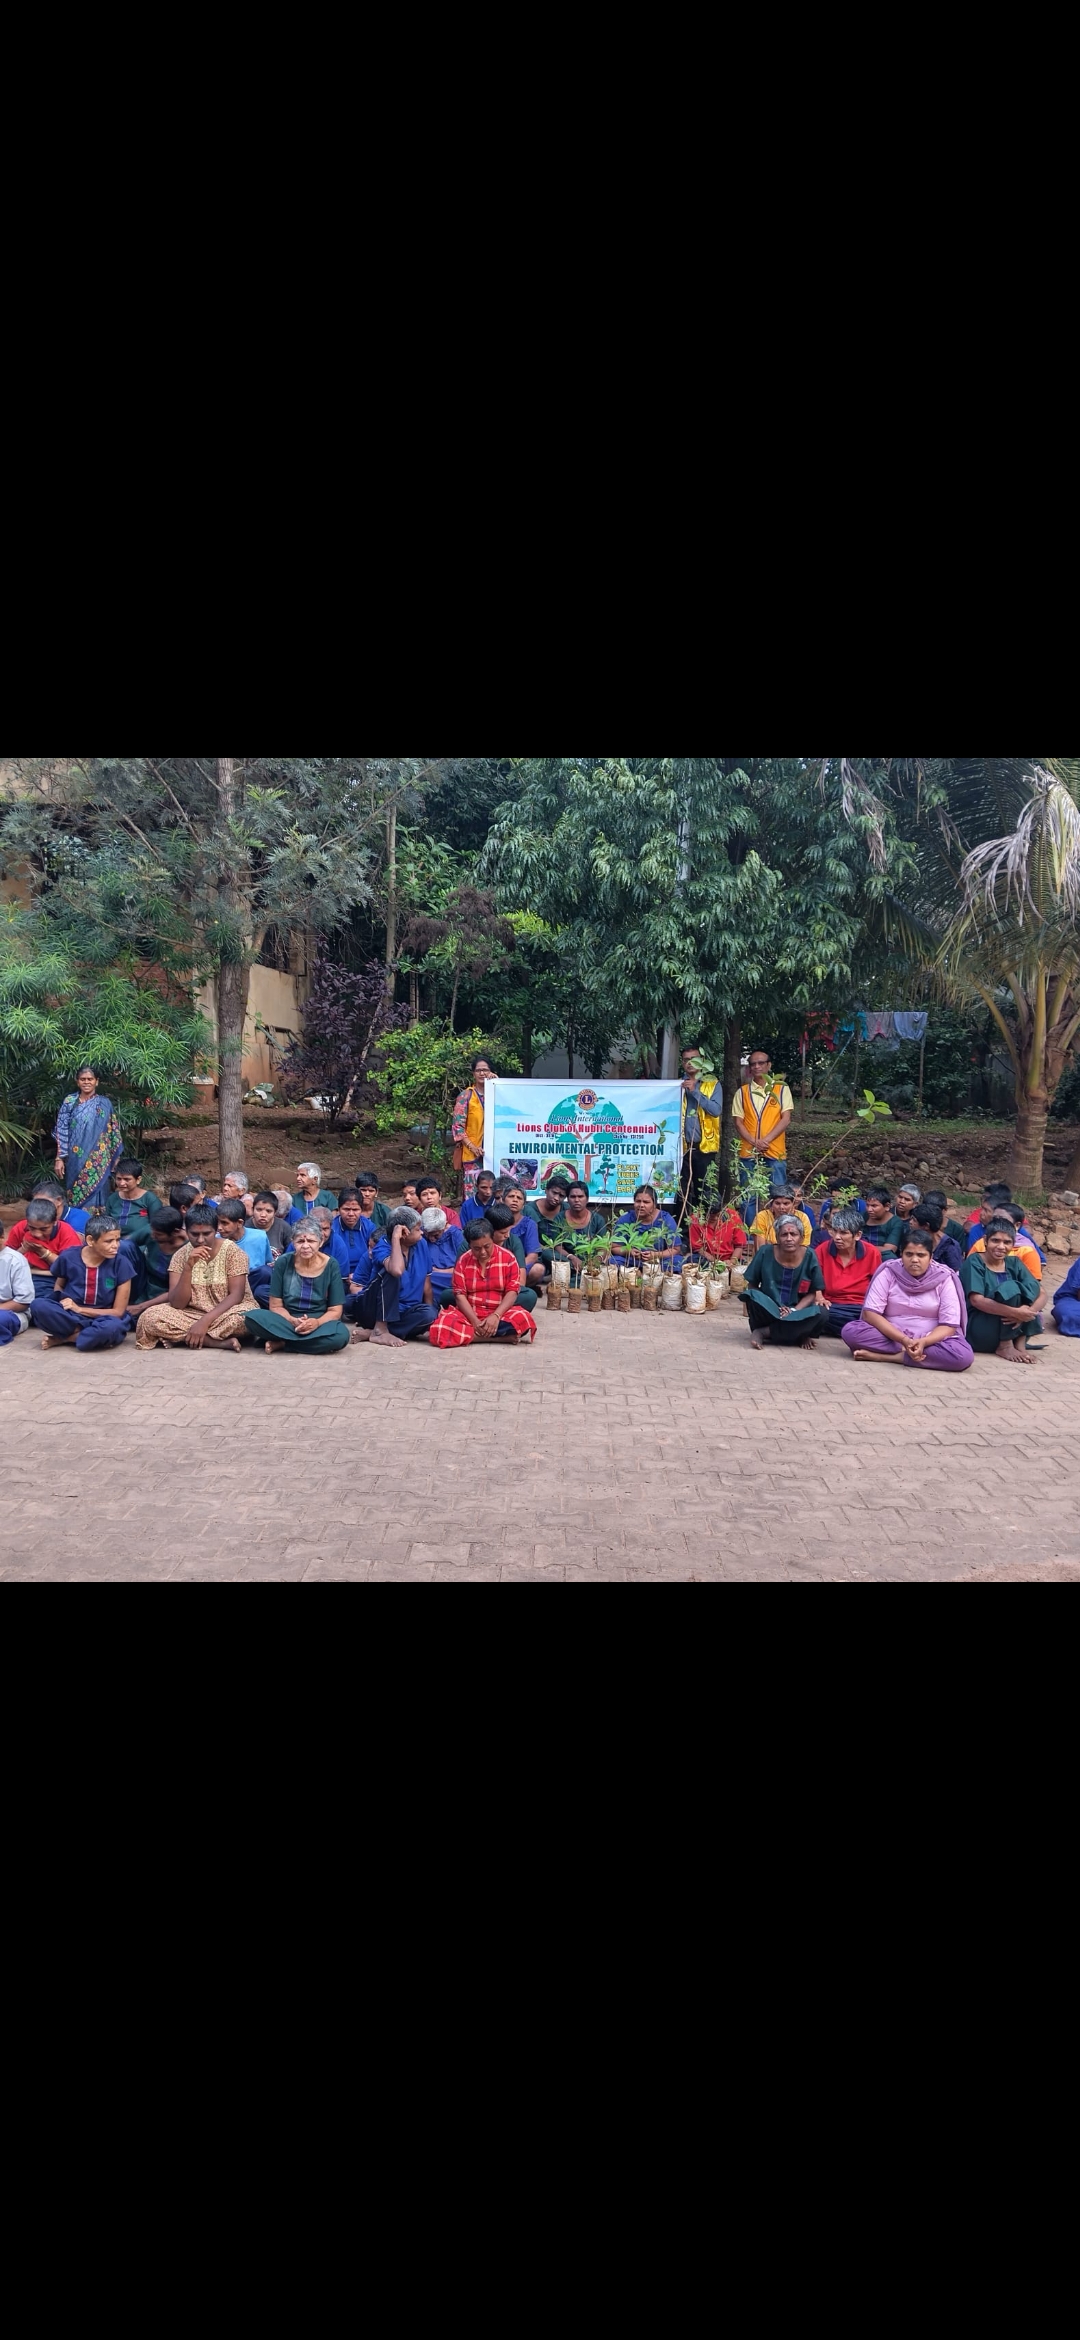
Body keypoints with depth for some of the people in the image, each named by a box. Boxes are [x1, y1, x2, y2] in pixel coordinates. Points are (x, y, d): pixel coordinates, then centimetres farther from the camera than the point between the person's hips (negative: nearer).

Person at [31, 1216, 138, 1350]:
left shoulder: (121, 1263, -12)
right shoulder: (68, 1257, -7)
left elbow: (118, 1311, -8)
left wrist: (79, 1309, -13)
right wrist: (63, 1301, -9)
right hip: (69, 1316, 1)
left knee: (112, 1327, -39)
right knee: (39, 1307, -29)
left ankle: (61, 1339, -13)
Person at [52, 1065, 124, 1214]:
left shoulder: (104, 1104, 3)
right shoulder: (69, 1102, 2)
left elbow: (112, 1133, 5)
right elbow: (61, 1132, 0)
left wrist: (112, 1160, 3)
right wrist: (59, 1158, -6)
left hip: (97, 1162, 0)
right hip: (76, 1161, 0)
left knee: (95, 1196, 0)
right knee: (76, 1196, 4)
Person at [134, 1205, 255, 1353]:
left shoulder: (232, 1251, -8)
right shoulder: (180, 1255, -2)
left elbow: (236, 1295, -15)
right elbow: (177, 1303, -10)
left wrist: (205, 1321, -27)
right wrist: (188, 1267, -23)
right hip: (193, 1314, 4)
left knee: (241, 1317, -38)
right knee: (150, 1317, -23)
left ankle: (183, 1338, -18)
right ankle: (221, 1342, -25)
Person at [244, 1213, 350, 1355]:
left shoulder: (331, 1265, -5)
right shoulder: (283, 1262, -4)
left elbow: (335, 1310, -4)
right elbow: (275, 1306, -1)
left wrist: (317, 1323, -25)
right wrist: (292, 1321, -22)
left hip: (318, 1325, 0)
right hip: (286, 1322, 0)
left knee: (341, 1334, -35)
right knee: (253, 1317, -29)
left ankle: (281, 1343, -18)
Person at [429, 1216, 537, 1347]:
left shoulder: (507, 1257, -1)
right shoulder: (463, 1260, 2)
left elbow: (512, 1291, -6)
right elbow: (460, 1294, -2)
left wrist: (496, 1316, -21)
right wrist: (475, 1321, -18)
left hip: (500, 1313, -1)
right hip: (469, 1314, 1)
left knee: (523, 1320, -35)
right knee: (441, 1328, -31)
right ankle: (502, 1337, -28)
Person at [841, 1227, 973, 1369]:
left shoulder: (944, 1278, -5)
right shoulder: (888, 1272, -5)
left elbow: (949, 1325, -9)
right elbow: (870, 1313, -12)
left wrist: (923, 1342, -29)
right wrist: (904, 1340, -24)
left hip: (930, 1340, 0)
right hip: (891, 1337, 0)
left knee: (963, 1355, -32)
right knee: (850, 1331, -27)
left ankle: (888, 1357, -27)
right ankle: (921, 1354, -24)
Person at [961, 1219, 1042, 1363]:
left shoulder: (1014, 1263, 6)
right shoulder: (975, 1262, -9)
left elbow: (1040, 1293, -4)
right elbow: (976, 1300, -21)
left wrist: (1025, 1312, -25)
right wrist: (1015, 1312, -30)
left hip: (1007, 1324, 5)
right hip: (976, 1331, -5)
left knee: (1030, 1286, -11)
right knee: (1009, 1287, -25)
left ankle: (1020, 1343, -13)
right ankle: (1005, 1346, -17)